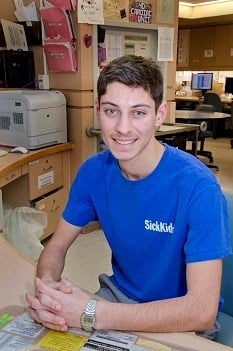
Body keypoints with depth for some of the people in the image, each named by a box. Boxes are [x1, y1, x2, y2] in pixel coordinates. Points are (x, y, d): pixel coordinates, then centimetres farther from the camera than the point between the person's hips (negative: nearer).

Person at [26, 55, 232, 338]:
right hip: (118, 294, 4)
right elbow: (57, 245, -1)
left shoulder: (197, 185, -26)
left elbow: (202, 312, -29)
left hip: (182, 324, -3)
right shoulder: (94, 170, -9)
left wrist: (90, 314, -33)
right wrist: (46, 287, -25)